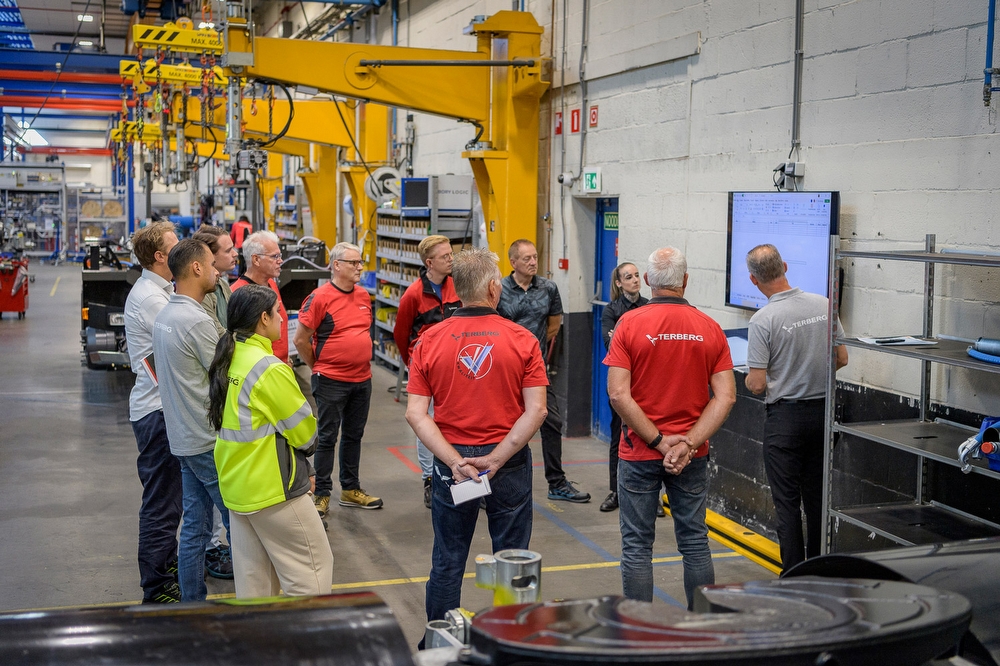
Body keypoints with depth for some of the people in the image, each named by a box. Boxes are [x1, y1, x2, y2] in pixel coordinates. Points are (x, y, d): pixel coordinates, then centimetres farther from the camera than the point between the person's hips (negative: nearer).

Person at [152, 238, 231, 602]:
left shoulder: (164, 315, 10)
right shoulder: (197, 320, -19)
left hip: (183, 436, 9)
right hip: (209, 440, -9)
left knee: (194, 528, 13)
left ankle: (192, 605, 20)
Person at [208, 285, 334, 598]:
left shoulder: (227, 360, 5)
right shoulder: (270, 369, -21)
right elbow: (305, 432, -16)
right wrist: (306, 442, 8)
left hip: (236, 486, 9)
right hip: (273, 489, -9)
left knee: (253, 581, 15)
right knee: (312, 570, 4)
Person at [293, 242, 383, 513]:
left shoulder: (363, 295, 7)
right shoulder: (320, 298, -14)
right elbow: (301, 340, -11)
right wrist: (318, 366, -1)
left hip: (362, 378, 7)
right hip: (331, 381, -7)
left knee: (354, 435, 15)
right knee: (327, 438, 2)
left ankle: (350, 489, 26)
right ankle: (321, 494, 12)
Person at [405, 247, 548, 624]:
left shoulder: (429, 341, -4)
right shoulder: (521, 340, -7)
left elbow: (415, 414, -9)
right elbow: (536, 411, -13)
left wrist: (456, 462, -13)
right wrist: (496, 459, -12)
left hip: (450, 461, 1)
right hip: (510, 462, -1)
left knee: (447, 563, 13)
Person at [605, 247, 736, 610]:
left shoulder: (630, 324, -8)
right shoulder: (710, 328, -1)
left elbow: (618, 394, -16)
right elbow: (726, 397, -7)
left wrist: (658, 441, -12)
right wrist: (688, 443, -11)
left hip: (639, 452, -2)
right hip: (692, 455, 3)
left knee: (637, 545, 7)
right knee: (695, 542, 14)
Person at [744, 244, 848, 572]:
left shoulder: (763, 320, -17)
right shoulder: (823, 305, -1)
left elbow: (757, 384, -16)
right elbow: (842, 358, 8)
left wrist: (749, 380, 7)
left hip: (785, 416, -5)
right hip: (822, 410, 5)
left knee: (787, 501, 2)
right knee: (817, 497, 15)